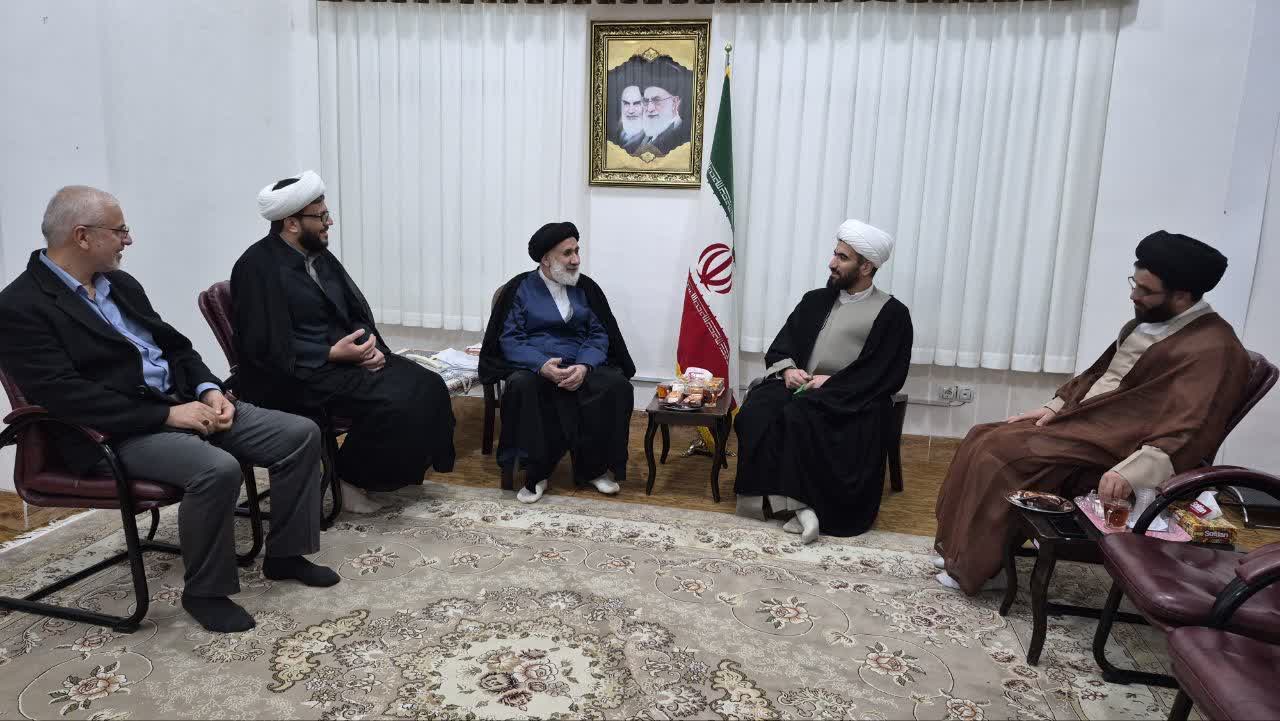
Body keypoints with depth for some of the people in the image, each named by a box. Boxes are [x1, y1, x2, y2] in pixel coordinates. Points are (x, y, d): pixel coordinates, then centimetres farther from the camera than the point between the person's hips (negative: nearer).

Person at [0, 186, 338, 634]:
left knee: (301, 435, -6)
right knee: (218, 469, -35)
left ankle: (284, 554, 10)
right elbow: (63, 395, -19)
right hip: (119, 433, -8)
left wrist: (208, 390, -2)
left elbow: (173, 345, 18)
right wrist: (167, 414, -21)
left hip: (184, 403, 8)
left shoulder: (121, 284, 15)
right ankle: (205, 590, -10)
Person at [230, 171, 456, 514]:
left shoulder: (319, 255, 11)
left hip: (344, 355, 8)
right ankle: (349, 478, -4)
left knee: (428, 386, -9)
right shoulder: (258, 266, -13)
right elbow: (268, 348, -19)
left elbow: (357, 311, 14)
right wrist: (333, 354, -21)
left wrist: (369, 343, -7)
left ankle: (401, 467, 7)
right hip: (298, 375, -8)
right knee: (391, 402, -27)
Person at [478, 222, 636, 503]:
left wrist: (584, 366, -17)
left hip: (581, 366, 2)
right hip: (534, 366, -2)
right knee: (521, 386, -35)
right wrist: (541, 364, -23)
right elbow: (509, 339, -4)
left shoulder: (586, 287, 10)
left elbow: (599, 335, 4)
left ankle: (595, 467, -9)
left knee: (618, 385, -26)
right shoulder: (520, 288, 4)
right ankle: (536, 472, -20)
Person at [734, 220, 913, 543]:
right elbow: (782, 343, 15)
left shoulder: (892, 313, 3)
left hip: (849, 398, -4)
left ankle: (791, 500, -23)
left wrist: (833, 382, -13)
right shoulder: (816, 300, 18)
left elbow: (887, 374, -6)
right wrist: (788, 369, -7)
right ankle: (798, 503, -28)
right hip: (799, 385, 5)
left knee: (799, 417, -35)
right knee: (757, 412, -26)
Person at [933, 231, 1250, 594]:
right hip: (1080, 424, 10)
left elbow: (1192, 432, -26)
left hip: (1109, 452, -9)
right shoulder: (1146, 324, 13)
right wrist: (1054, 406, 6)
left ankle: (976, 566, -9)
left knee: (1000, 453, -22)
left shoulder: (1214, 350, -16)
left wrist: (1132, 471, -40)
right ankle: (962, 546, 6)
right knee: (984, 439, -1)